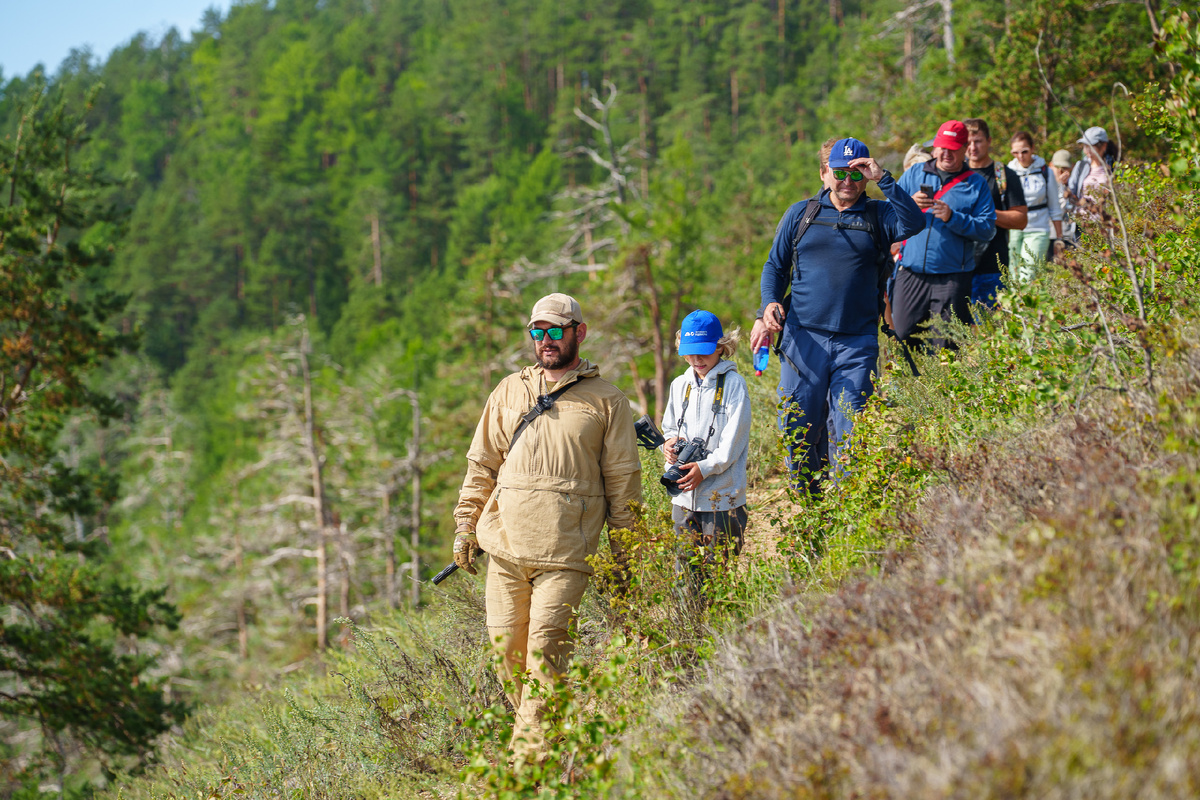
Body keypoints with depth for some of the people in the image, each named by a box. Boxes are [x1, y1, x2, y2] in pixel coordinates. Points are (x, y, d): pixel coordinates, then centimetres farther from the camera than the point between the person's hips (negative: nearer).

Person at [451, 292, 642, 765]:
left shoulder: (606, 402, 6)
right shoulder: (509, 393, 15)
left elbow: (623, 479, 7)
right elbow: (481, 465, 18)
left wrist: (623, 555, 5)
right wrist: (465, 527, 12)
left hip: (565, 551, -4)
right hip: (505, 545, 4)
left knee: (545, 649, -11)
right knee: (506, 646, 4)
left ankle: (533, 757, -9)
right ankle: (525, 724, 22)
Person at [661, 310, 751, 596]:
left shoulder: (733, 384, -6)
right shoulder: (680, 385, 12)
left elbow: (733, 440, -11)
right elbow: (669, 427, 20)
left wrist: (705, 468, -21)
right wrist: (668, 443, -3)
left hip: (723, 496, -5)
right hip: (684, 495, 5)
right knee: (687, 567, 9)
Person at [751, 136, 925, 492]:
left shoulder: (878, 216, 7)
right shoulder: (800, 214, 11)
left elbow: (913, 223, -14)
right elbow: (775, 266, 17)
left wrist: (883, 179, -17)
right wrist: (770, 305, -1)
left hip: (857, 342, -1)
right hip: (804, 337, 1)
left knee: (848, 432, -5)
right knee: (797, 427, 2)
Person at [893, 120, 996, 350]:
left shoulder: (976, 184, 6)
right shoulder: (914, 174, 13)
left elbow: (987, 229, -3)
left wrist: (952, 218, -15)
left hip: (952, 279, -2)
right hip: (911, 273, 2)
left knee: (945, 345, -1)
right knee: (903, 336, 1)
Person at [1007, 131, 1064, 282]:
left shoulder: (1045, 172, 4)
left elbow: (1054, 209, 10)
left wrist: (1059, 238, 10)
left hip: (1037, 231, -2)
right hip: (1012, 230, 2)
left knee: (1027, 278, -16)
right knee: (1013, 278, -1)